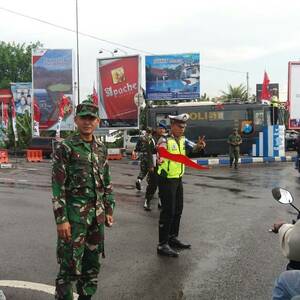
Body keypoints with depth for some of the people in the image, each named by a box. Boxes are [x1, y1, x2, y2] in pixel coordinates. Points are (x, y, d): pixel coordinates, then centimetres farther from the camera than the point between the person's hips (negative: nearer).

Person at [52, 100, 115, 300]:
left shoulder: (101, 148, 9)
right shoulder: (65, 148, -9)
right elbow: (58, 186, -11)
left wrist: (109, 210, 12)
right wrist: (61, 219, -15)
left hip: (97, 214, 6)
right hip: (74, 213, -6)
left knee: (93, 261, 15)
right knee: (70, 264, -1)